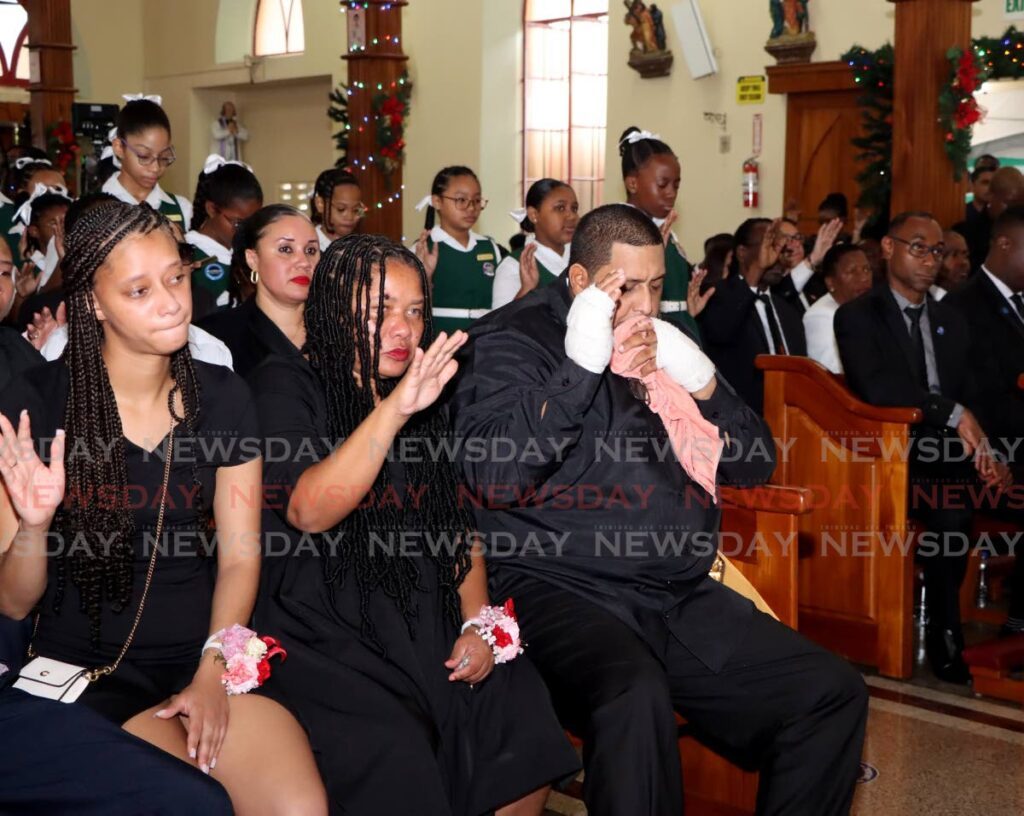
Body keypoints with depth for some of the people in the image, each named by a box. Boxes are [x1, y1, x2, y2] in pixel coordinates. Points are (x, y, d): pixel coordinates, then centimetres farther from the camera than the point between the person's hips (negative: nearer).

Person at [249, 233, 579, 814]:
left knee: (523, 720, -16)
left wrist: (478, 622, 1)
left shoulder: (426, 398, 15)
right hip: (321, 630, -5)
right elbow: (308, 511, -20)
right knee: (395, 762, -28)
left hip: (423, 619, 5)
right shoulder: (286, 386, -3)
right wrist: (394, 410, -31)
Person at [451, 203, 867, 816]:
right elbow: (496, 477, -17)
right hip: (564, 591, -6)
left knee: (834, 693, -4)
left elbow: (754, 465, 16)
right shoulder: (512, 340, 1)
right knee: (635, 697, -37)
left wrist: (703, 384, -1)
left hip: (685, 598, 7)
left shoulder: (664, 342, 18)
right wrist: (581, 366, -18)